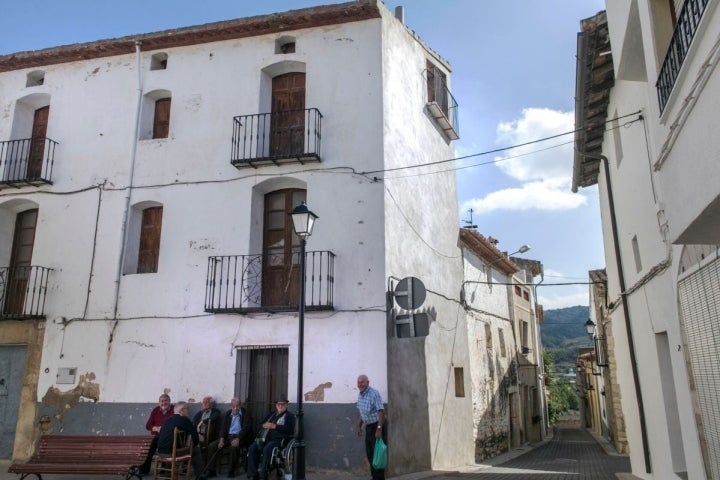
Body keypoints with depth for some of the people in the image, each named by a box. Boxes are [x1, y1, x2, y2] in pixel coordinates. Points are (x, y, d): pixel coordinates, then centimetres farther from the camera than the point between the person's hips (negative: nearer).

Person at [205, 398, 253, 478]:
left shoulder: (245, 413, -5)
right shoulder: (227, 414, 10)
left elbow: (246, 428, -14)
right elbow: (224, 427, 9)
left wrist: (238, 439, -29)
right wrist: (222, 439, -11)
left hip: (240, 437, -5)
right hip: (228, 436, 5)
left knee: (234, 447, -36)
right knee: (212, 446, -12)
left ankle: (232, 471, -16)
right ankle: (212, 471, -1)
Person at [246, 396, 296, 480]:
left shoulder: (289, 416, 11)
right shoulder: (271, 415, 29)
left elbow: (290, 430, -6)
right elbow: (260, 426, 26)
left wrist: (275, 426, -12)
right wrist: (264, 425, 0)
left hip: (277, 439, -6)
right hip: (264, 438, 6)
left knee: (267, 449, -34)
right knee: (252, 448, -21)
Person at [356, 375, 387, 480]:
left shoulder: (374, 393, -20)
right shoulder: (360, 395, 5)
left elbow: (381, 412, -24)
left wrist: (379, 429, -28)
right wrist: (359, 425, 18)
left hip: (377, 425, -8)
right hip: (368, 426, 8)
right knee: (369, 454, 12)